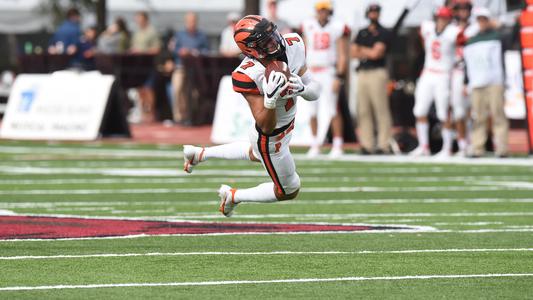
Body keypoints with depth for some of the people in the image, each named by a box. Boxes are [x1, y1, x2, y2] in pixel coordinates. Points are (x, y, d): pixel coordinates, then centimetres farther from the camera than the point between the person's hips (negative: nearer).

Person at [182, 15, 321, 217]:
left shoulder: (294, 46, -20)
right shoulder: (248, 76, -36)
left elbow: (315, 91, -10)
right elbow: (266, 127, -32)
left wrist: (303, 89, -32)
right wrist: (270, 99, -49)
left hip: (288, 124, 7)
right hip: (272, 139, -7)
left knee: (254, 154, 38)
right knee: (289, 191, 14)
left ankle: (199, 154, 53)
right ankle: (233, 197, 34)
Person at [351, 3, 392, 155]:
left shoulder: (383, 33, 1)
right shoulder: (362, 33, 19)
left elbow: (376, 53, -10)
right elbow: (354, 53, 10)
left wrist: (363, 50, 5)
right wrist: (370, 53, -1)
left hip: (377, 73, -6)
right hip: (362, 73, 6)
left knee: (381, 110, -10)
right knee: (363, 111, 3)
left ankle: (384, 145, -11)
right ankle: (367, 145, 5)